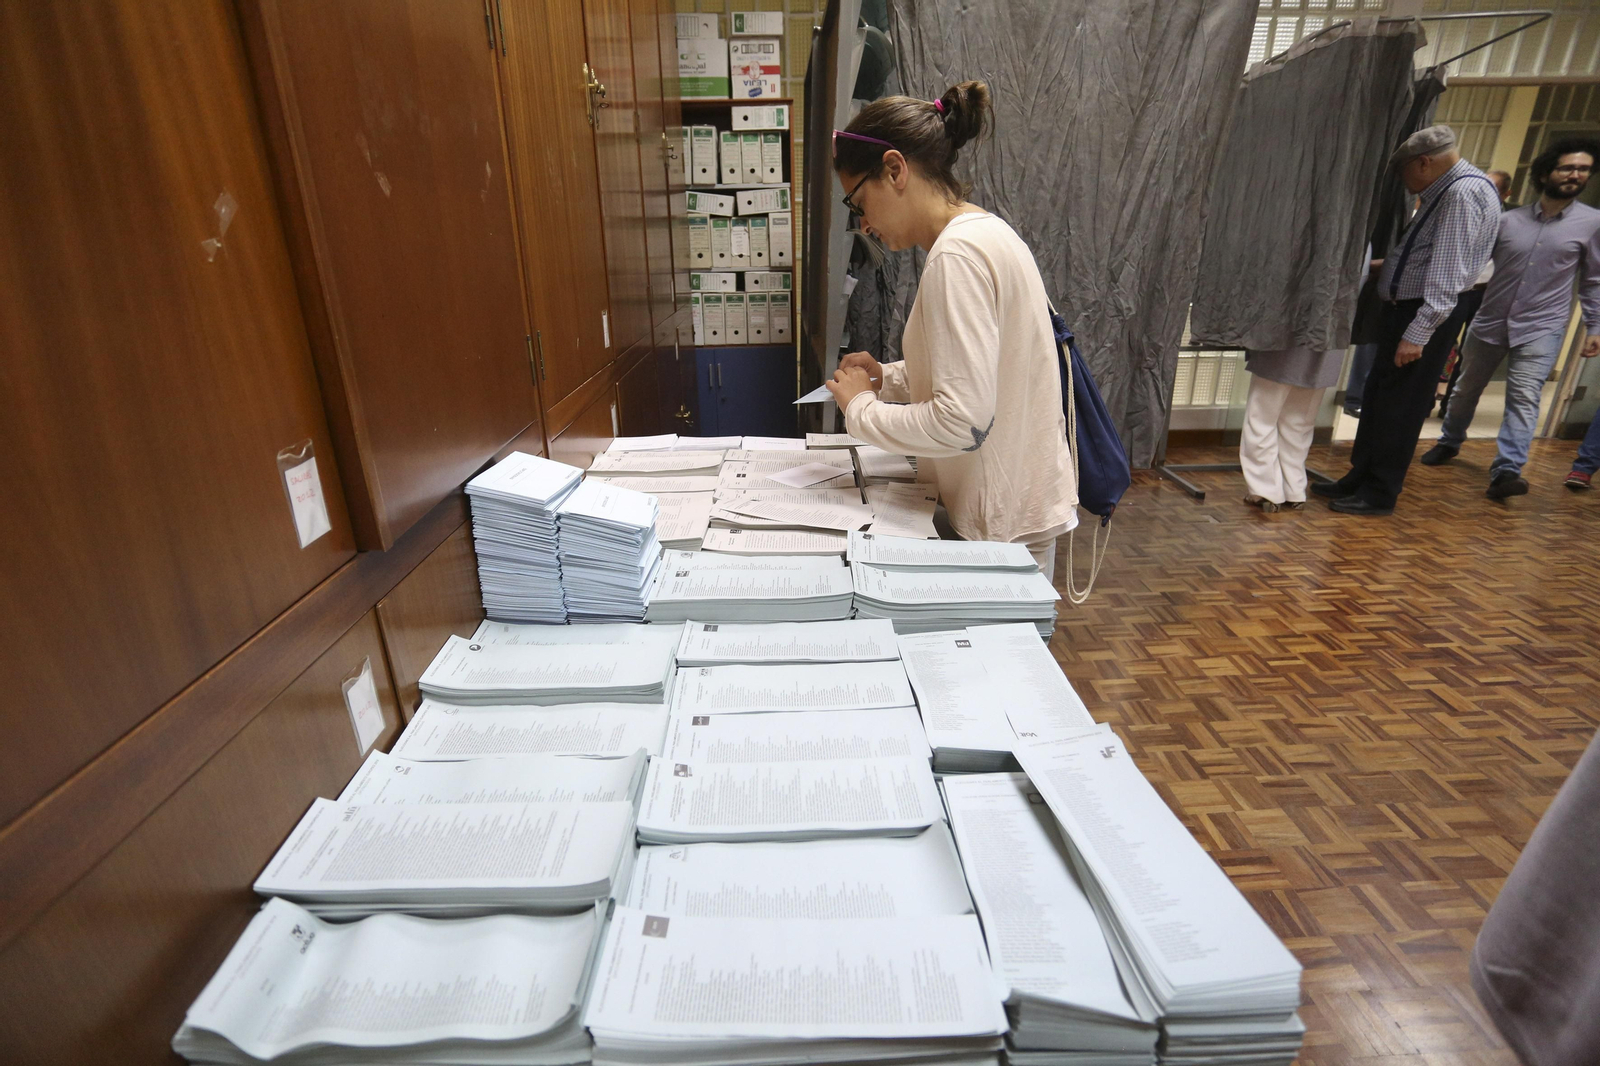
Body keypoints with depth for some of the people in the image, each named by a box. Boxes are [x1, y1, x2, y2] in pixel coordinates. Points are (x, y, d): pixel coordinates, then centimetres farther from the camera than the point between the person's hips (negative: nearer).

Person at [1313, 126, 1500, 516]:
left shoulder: (1464, 193, -17)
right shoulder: (1443, 191, 15)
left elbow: (1447, 272, -23)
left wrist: (1417, 334, -26)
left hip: (1427, 316, -10)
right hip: (1404, 309, 10)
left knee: (1400, 407, -2)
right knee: (1376, 398, 14)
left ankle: (1380, 494, 8)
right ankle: (1359, 479, 23)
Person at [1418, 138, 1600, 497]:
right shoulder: (1509, 220, 0)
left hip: (1541, 328, -2)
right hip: (1490, 322, 2)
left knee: (1524, 398, -12)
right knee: (1466, 388, 14)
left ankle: (1507, 471, -17)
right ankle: (1449, 442, 35)